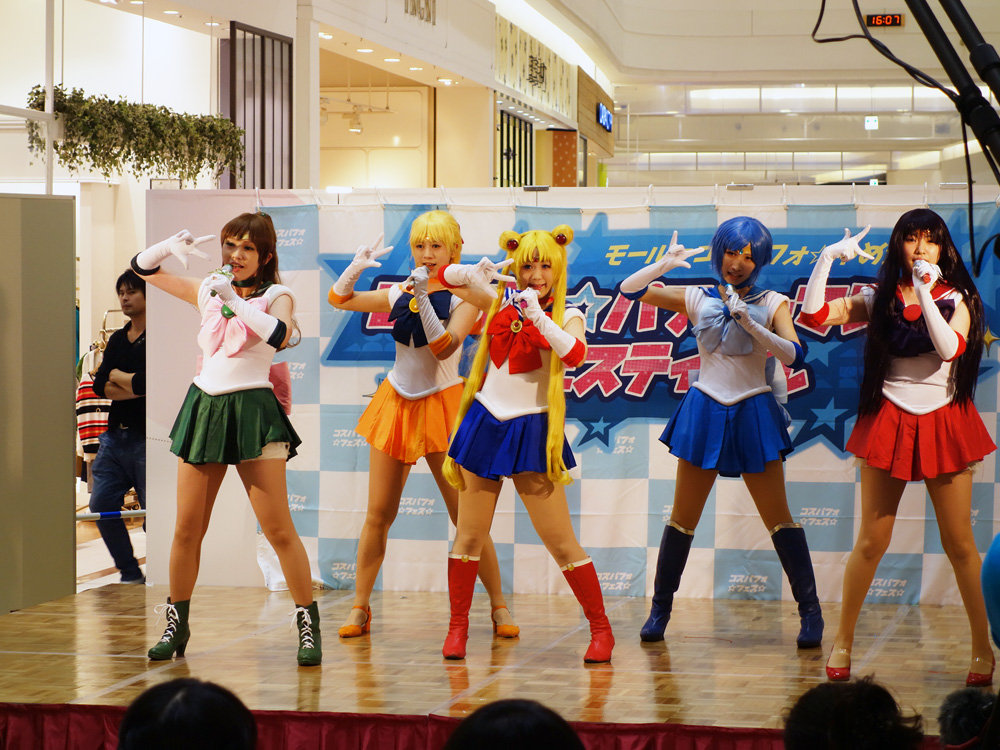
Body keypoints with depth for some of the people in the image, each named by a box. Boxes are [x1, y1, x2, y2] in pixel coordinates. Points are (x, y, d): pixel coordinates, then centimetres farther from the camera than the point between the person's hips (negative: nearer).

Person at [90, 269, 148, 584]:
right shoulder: (117, 340, 15)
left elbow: (146, 384, -21)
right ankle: (130, 573, 13)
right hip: (115, 435, 7)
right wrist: (134, 389, -11)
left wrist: (117, 375, -1)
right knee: (102, 504, 3)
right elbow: (99, 386, 6)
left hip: (146, 439, -7)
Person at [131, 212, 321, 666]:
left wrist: (234, 301, -26)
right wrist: (171, 247, -2)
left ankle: (308, 624, 2)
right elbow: (142, 268, 17)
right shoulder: (207, 291, 11)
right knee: (187, 529, 5)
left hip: (251, 409, -4)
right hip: (204, 407, 4)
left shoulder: (276, 295, 0)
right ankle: (176, 625, 18)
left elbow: (280, 333, -23)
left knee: (278, 528, -7)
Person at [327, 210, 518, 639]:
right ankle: (359, 608, 10)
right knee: (378, 515, 3)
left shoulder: (463, 298, -4)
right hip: (397, 404, 4)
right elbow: (339, 300, 15)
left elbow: (444, 346, -19)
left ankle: (499, 606, 7)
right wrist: (355, 269, -3)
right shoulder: (400, 294, 7)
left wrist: (423, 298, -26)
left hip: (441, 404, -4)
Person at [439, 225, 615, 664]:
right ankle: (457, 628, 19)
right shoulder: (501, 300, 8)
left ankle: (601, 630, 7)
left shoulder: (567, 315, -2)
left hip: (531, 430, -4)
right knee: (468, 537, 7)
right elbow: (445, 278, 13)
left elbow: (575, 353, -23)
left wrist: (538, 315, -33)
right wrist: (476, 273, -7)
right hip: (484, 424, 4)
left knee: (561, 543, -3)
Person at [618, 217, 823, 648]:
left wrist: (750, 324, -21)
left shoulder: (772, 304, 2)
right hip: (705, 413, 1)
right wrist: (666, 264, -12)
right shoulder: (698, 299, 5)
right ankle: (660, 609, 16)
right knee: (683, 518, 5)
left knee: (778, 519, 0)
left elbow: (793, 355, -12)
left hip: (754, 415, -1)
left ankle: (810, 612, 6)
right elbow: (629, 290, 2)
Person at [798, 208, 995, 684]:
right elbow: (814, 316, -6)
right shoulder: (878, 299, 3)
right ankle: (842, 641, 13)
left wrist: (924, 291, -23)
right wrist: (828, 257, -12)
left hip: (943, 424, 0)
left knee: (959, 543, 3)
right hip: (889, 422, 0)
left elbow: (950, 348, -18)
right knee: (871, 541, 2)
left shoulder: (956, 299, 1)